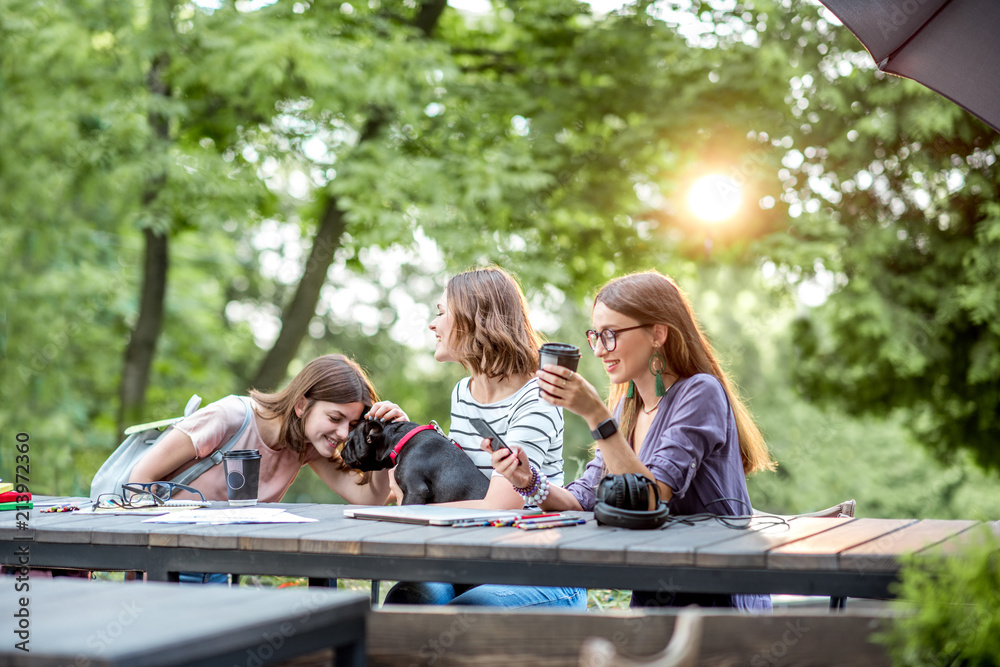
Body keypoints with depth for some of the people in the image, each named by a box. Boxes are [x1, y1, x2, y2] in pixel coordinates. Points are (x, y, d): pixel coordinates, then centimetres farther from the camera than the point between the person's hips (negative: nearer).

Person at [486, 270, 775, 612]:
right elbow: (585, 502, 8)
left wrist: (596, 415, -27)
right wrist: (530, 481, -10)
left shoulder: (700, 393, -12)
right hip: (652, 599, 7)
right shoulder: (626, 406, 12)